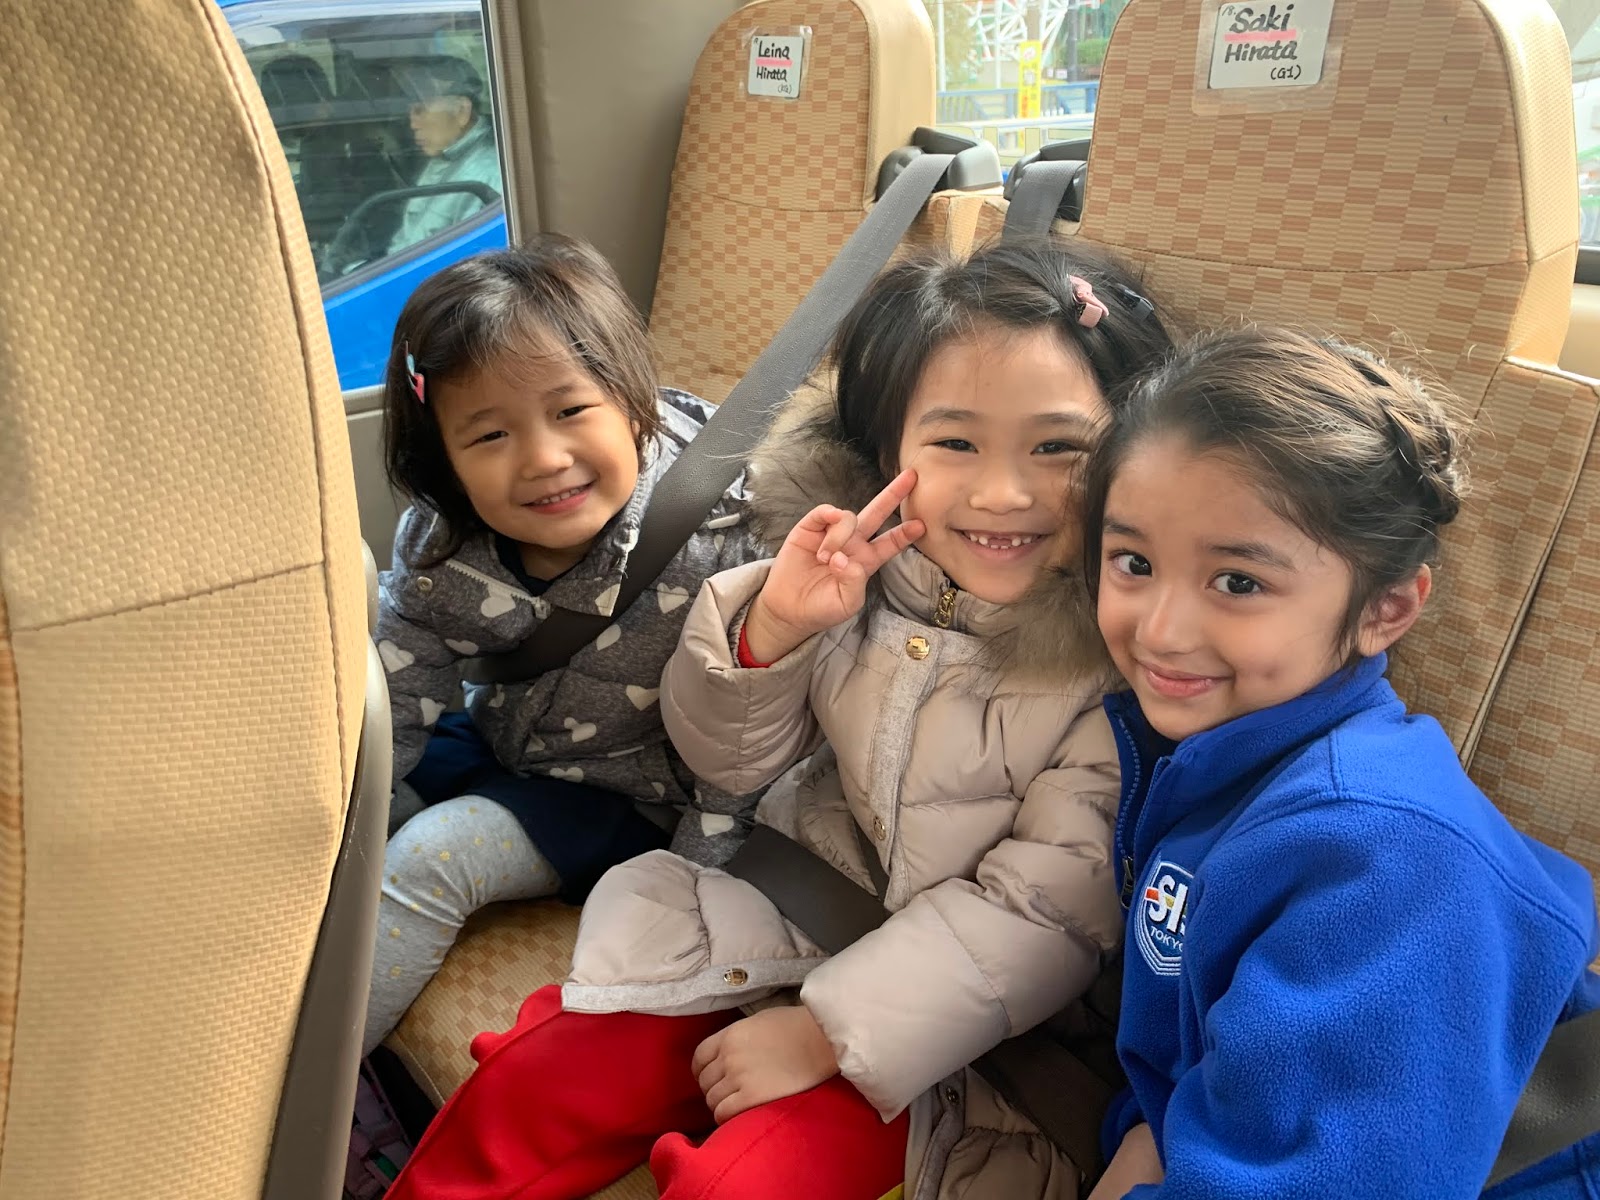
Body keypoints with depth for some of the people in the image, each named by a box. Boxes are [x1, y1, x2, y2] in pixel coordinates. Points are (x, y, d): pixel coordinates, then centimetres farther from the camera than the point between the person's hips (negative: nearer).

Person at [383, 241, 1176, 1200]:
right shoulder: (856, 565, -10)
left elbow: (1048, 912, -17)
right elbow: (733, 763, -1)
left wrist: (827, 1028, -18)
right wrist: (773, 625, -22)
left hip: (961, 1005, -3)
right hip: (810, 904, 4)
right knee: (520, 1100, -3)